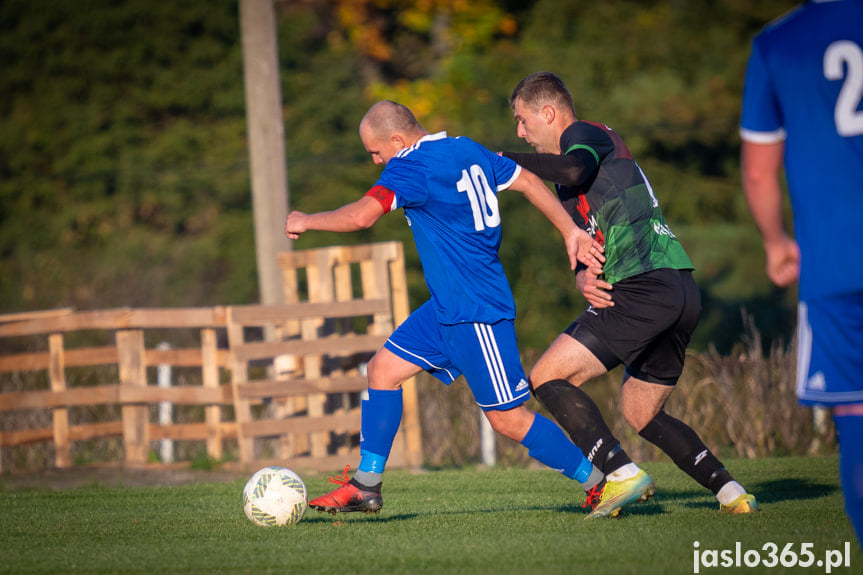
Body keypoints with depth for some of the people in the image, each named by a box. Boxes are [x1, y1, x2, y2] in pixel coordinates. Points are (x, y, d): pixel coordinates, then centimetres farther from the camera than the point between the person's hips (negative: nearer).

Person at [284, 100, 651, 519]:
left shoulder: (411, 167, -18)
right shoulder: (467, 151, 9)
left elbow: (361, 215, -28)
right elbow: (529, 181, 11)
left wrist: (305, 221, -11)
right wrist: (572, 232, 10)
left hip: (476, 312, -10)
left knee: (508, 418, -5)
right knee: (384, 368, 10)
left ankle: (606, 484, 3)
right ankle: (366, 487, 14)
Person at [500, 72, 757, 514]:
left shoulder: (586, 133, 1)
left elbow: (575, 168, -24)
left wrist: (505, 160, -13)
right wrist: (583, 276, 3)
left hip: (645, 290, -10)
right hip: (683, 292, 10)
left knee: (547, 378, -8)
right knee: (641, 414, 21)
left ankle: (621, 473, -18)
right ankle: (729, 491, 9)